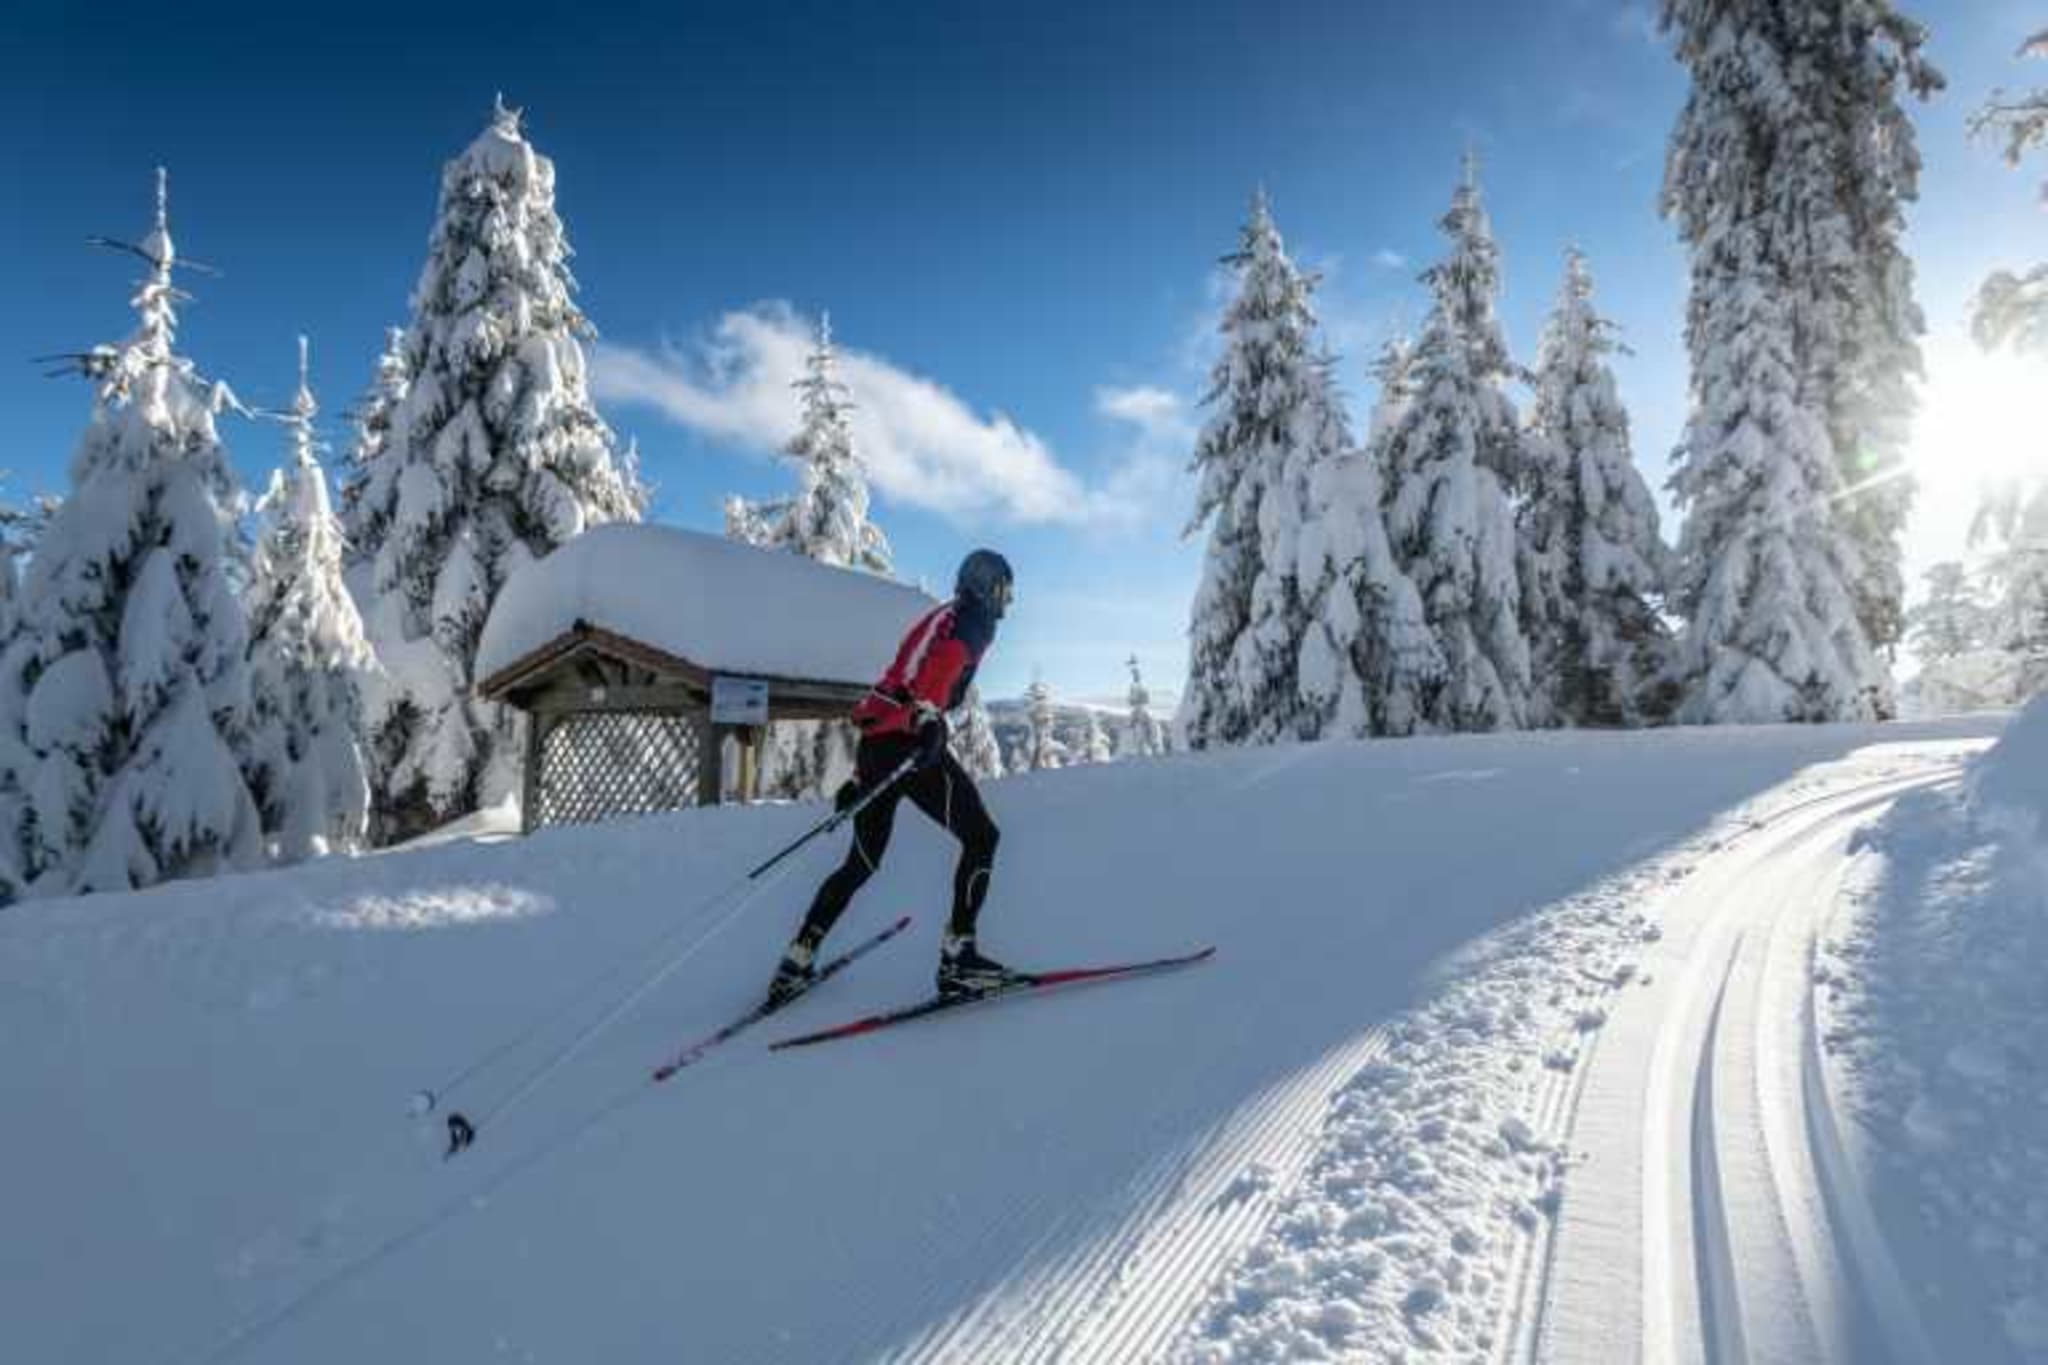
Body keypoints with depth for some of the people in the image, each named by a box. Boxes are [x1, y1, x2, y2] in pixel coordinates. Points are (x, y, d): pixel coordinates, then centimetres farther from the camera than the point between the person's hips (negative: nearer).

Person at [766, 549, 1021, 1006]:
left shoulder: (937, 618, 31)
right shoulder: (973, 620, 5)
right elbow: (941, 665, -20)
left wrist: (861, 777, 31)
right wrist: (928, 718, -38)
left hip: (874, 741, 9)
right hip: (911, 741, -9)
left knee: (862, 863, 18)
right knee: (981, 836, 0)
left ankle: (796, 961, 19)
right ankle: (957, 957, -8)